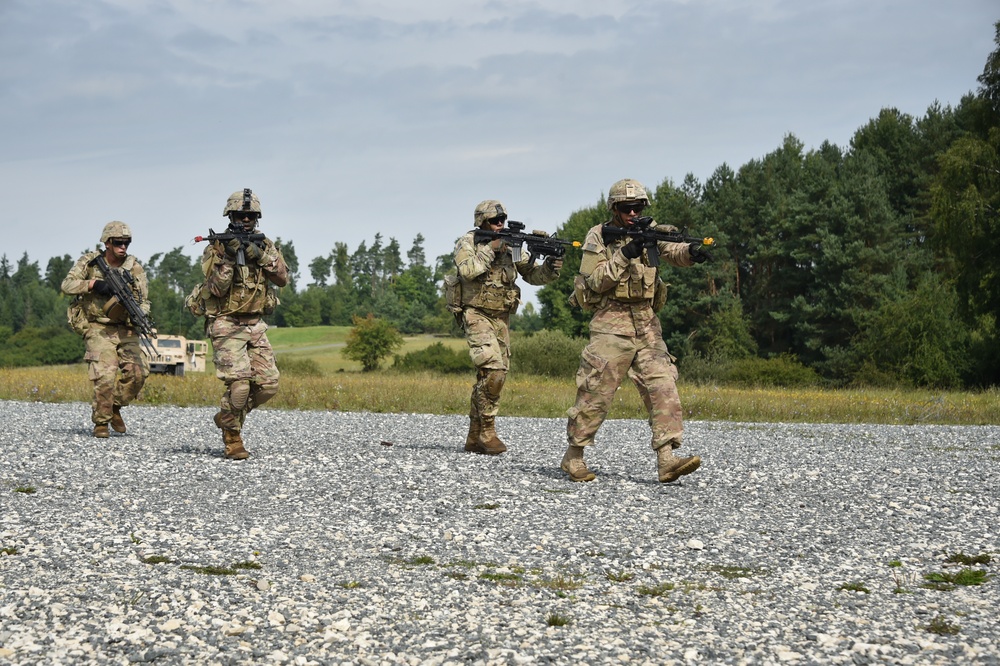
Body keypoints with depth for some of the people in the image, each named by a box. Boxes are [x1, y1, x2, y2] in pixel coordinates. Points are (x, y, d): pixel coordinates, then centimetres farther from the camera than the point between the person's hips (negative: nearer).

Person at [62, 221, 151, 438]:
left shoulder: (135, 268, 3)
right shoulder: (89, 262, -1)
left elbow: (144, 301, 5)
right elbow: (67, 285, -8)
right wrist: (93, 284, -22)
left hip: (125, 329, 3)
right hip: (99, 329, -3)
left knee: (138, 372, -11)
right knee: (105, 376, -17)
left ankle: (115, 406, 14)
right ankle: (101, 422, -1)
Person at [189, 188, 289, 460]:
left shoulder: (265, 244, 8)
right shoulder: (216, 248, -5)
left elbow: (283, 278, -5)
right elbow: (216, 289, -16)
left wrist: (259, 255, -18)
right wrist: (228, 257, -26)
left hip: (255, 325, 5)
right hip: (226, 324, -5)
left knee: (268, 384, -1)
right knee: (239, 383, -19)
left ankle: (227, 417, 21)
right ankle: (232, 440, -4)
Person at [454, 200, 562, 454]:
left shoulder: (510, 246, 10)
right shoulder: (468, 243, -5)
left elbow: (532, 274, 7)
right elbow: (468, 269, -23)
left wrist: (549, 268, -12)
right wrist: (490, 249, -21)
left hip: (501, 319, 6)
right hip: (477, 316, -6)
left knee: (487, 377, 8)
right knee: (493, 370, -21)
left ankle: (474, 438, 16)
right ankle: (487, 432, -15)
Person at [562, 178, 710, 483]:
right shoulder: (598, 237, 0)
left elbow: (672, 251, -10)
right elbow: (595, 281, -11)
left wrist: (691, 252, -33)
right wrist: (624, 256, -21)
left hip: (647, 325, 4)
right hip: (611, 325, -4)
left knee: (662, 386, -8)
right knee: (596, 393, -3)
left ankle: (666, 461, -13)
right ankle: (573, 456, 11)